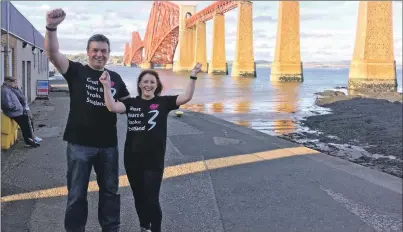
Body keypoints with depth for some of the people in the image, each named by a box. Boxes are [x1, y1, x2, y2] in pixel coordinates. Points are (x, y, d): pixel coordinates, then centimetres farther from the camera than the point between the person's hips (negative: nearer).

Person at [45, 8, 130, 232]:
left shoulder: (115, 78, 7)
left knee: (110, 190, 17)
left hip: (108, 144, 4)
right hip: (80, 144, -3)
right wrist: (51, 28, -37)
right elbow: (53, 54, -20)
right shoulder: (76, 71, -4)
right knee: (76, 194, 7)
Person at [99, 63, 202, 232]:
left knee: (152, 200, 0)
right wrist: (106, 86, -22)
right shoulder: (131, 102, 3)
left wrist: (193, 77, -23)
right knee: (139, 198, 18)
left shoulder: (163, 102, -1)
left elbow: (186, 97, -13)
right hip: (132, 160, 3)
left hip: (154, 160, -3)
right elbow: (112, 107, -14)